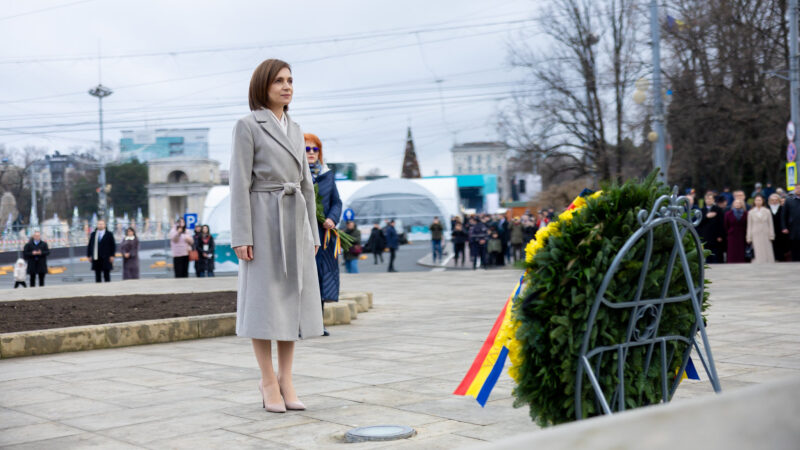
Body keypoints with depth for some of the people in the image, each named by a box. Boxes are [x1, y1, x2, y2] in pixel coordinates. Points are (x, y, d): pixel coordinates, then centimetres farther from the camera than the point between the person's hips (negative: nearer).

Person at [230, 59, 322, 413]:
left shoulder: (294, 130, 16)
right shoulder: (247, 126, -4)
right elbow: (239, 184, -10)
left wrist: (312, 233, 12)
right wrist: (240, 237, -15)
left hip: (294, 223, 6)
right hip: (263, 221, -6)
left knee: (292, 300, 4)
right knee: (264, 302, -4)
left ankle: (285, 379, 11)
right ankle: (268, 380, 6)